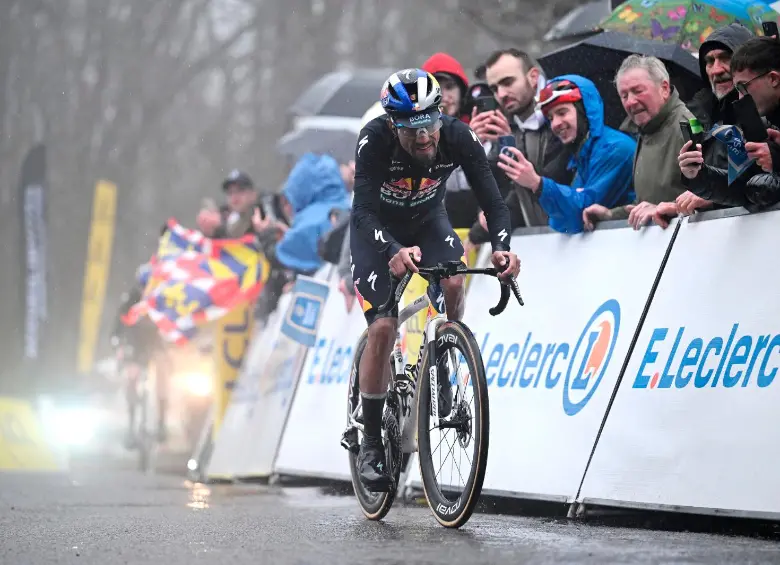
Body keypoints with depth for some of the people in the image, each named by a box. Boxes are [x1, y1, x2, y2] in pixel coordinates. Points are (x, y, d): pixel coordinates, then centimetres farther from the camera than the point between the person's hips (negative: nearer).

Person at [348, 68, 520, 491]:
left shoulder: (458, 138, -27)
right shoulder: (374, 140, -34)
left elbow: (492, 200, -26)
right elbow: (363, 211, -41)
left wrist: (502, 247, -47)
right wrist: (395, 252, -61)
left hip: (428, 221, 2)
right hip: (377, 230, -2)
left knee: (454, 283, -30)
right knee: (382, 328, -16)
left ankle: (440, 369, -5)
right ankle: (371, 441, -2)